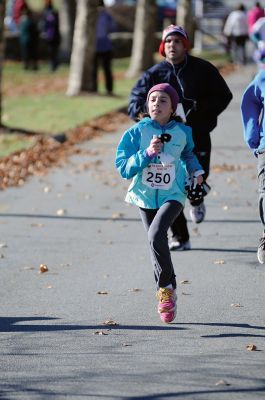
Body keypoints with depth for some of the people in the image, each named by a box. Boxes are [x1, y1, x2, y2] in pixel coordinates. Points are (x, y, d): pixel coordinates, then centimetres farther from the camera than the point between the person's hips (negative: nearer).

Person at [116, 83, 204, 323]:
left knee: (156, 235, -26)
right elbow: (123, 168, -14)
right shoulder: (137, 132, -8)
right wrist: (147, 153, -24)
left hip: (172, 195, -2)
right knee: (157, 242, 11)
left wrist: (196, 170, 8)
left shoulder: (182, 133, -2)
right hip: (145, 195, 2)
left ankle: (166, 288, -12)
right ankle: (166, 293, 29)